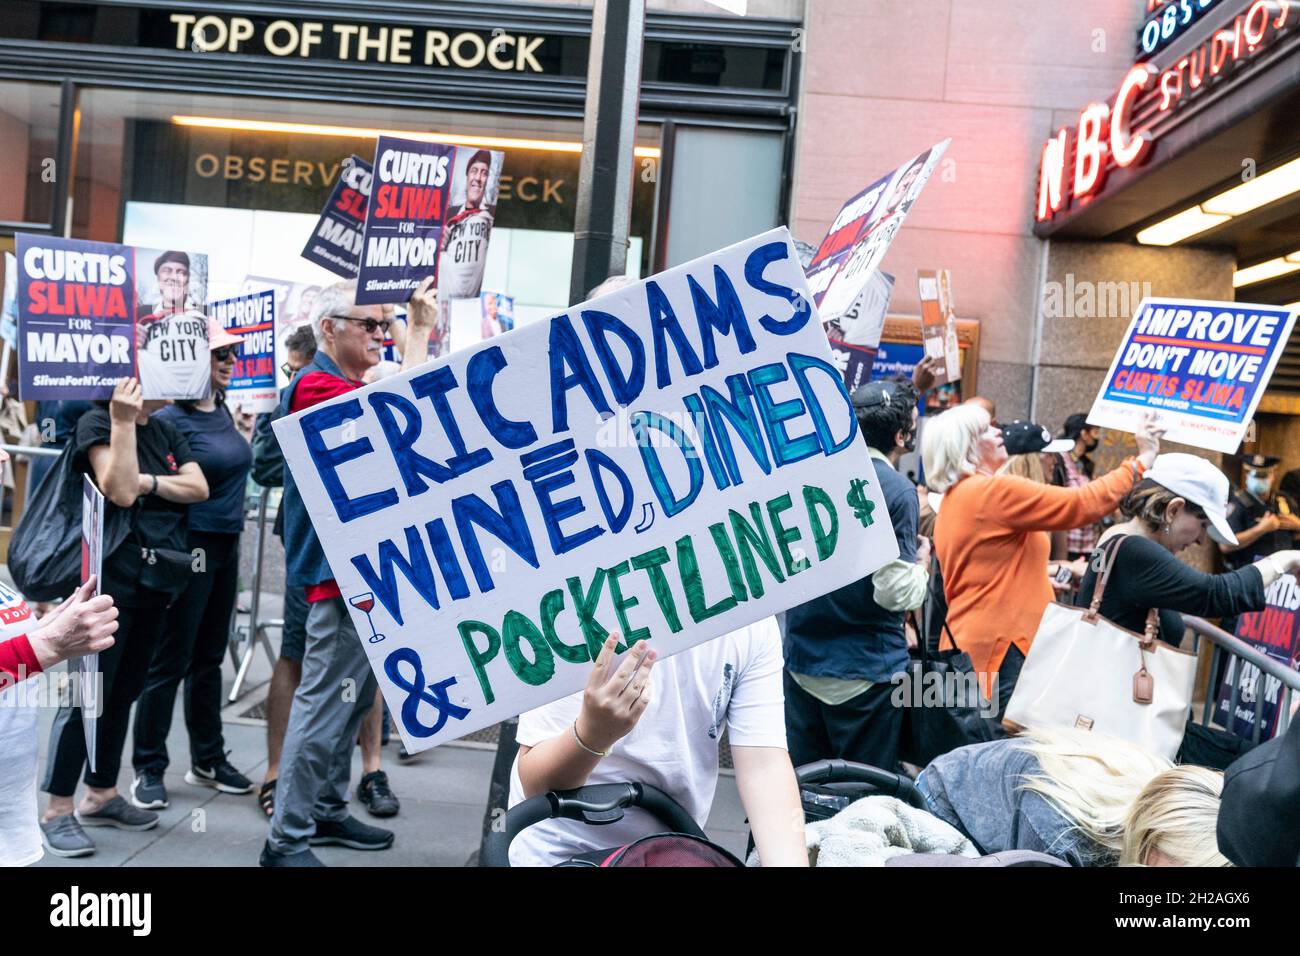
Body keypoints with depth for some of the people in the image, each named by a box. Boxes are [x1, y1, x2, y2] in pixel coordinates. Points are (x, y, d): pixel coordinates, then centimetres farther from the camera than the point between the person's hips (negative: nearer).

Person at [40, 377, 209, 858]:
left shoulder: (166, 431, 13)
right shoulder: (96, 423, -7)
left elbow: (199, 488, 3)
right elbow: (121, 492, -20)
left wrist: (149, 482, -12)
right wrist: (122, 422, -22)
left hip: (156, 580, 7)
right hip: (109, 580, -7)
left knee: (124, 692, 13)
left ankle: (101, 796, 24)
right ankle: (57, 812, 1)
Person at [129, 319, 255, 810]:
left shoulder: (222, 410, 10)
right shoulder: (170, 420, -14)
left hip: (226, 545, 8)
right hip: (190, 547, -8)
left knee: (209, 658, 15)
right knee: (169, 662, 0)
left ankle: (208, 760, 25)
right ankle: (149, 769, 12)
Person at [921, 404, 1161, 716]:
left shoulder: (954, 499, 15)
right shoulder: (993, 491, -14)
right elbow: (1083, 504, -13)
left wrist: (1042, 574, 27)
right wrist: (1142, 461, -4)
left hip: (969, 641, 10)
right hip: (1001, 645, -10)